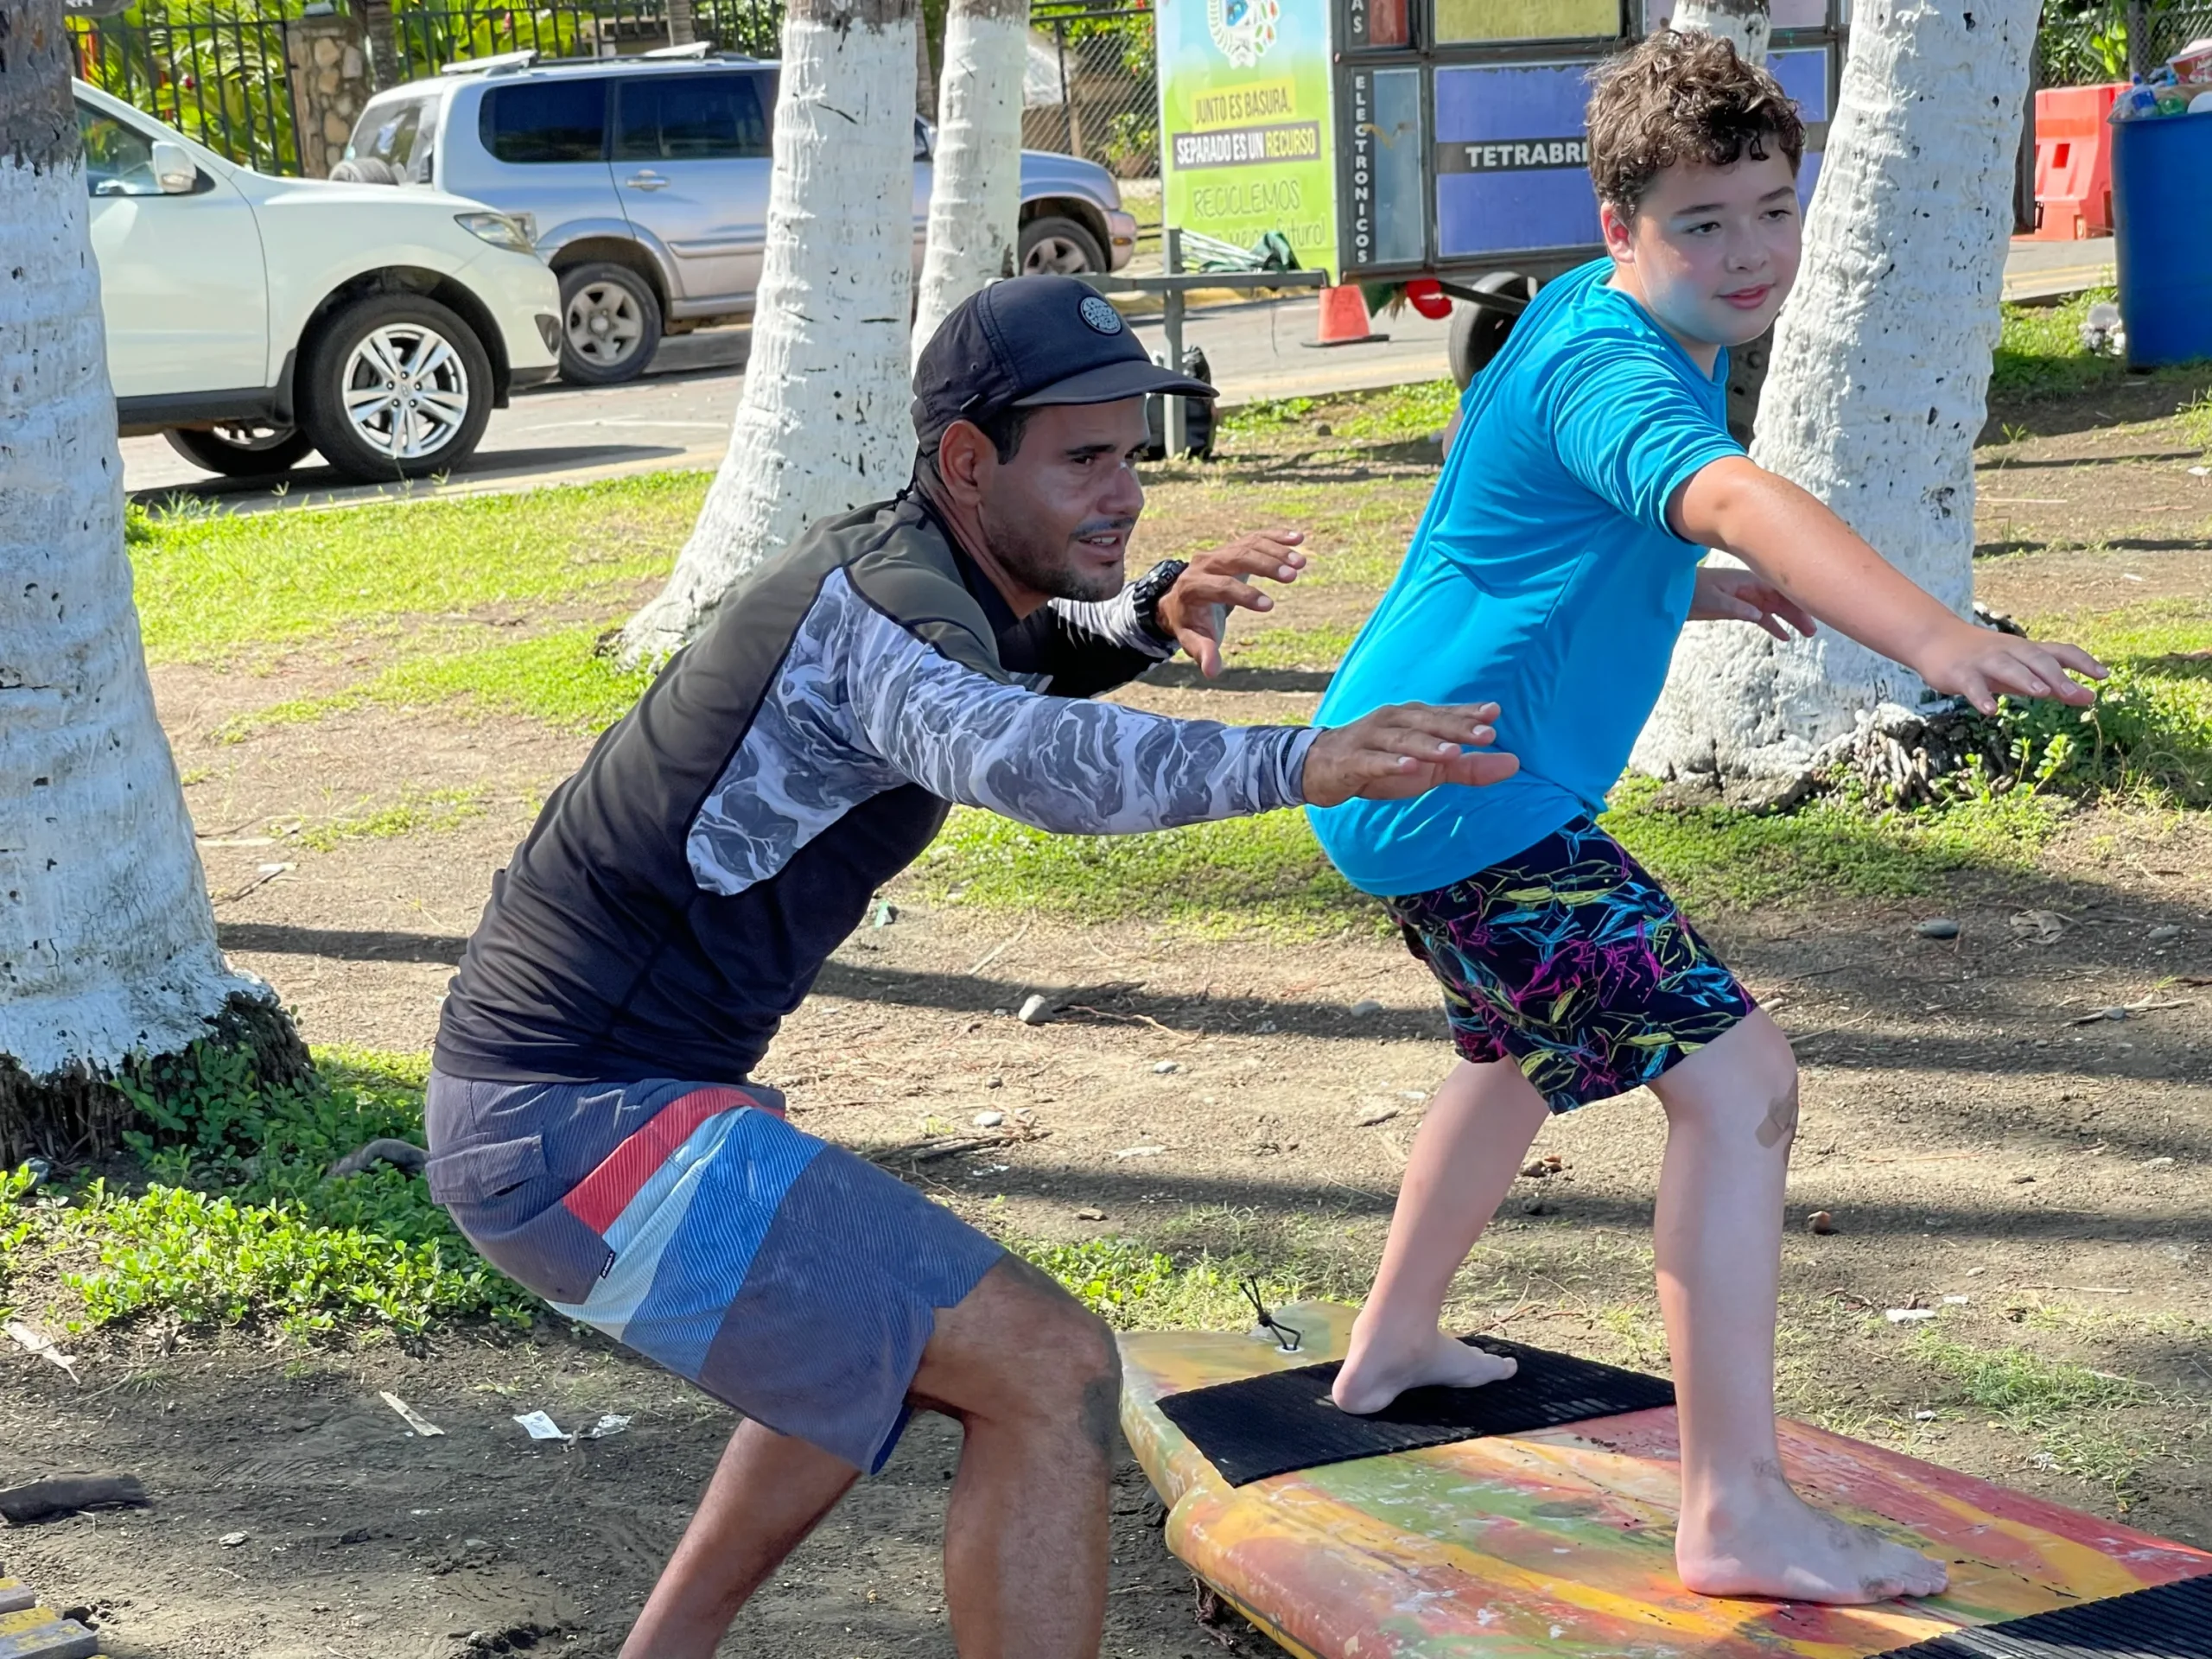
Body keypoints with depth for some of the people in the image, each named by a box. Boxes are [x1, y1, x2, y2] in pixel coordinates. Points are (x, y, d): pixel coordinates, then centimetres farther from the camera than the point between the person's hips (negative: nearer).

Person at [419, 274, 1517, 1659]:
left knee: (890, 1338, 31)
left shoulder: (886, 560, 11)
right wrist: (1298, 763, -55)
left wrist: (1153, 612, 9)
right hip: (594, 1124, -11)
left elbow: (1010, 659, 32)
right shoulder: (885, 599, -18)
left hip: (536, 1101, 11)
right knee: (1050, 1374, -13)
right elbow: (1016, 752, -41)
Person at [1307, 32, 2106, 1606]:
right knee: (1736, 1075, -17)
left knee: (1535, 1044, 33)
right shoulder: (1610, 370, -22)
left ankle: (1392, 1341, 49)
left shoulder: (1590, 318, 10)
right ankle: (1739, 1516, -17)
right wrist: (1936, 636, -60)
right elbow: (1735, 496, -44)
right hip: (1472, 796, -11)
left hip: (1401, 776, 11)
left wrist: (1688, 587, 10)